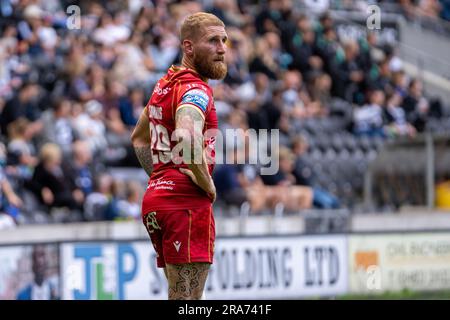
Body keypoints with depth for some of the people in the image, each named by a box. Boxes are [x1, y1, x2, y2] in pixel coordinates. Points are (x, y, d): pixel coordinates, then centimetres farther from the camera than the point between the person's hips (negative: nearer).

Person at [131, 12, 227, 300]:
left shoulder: (166, 84, 18)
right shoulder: (196, 89, -13)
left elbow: (139, 138, 31)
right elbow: (186, 138, -33)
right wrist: (208, 184, -19)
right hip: (187, 201, -10)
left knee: (180, 295, 16)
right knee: (188, 299, -9)